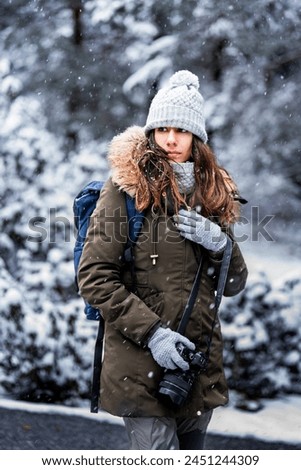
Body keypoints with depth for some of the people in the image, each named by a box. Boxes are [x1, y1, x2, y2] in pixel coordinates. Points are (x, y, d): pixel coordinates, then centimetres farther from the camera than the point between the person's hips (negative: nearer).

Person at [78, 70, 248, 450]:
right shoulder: (126, 189, -5)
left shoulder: (212, 194, 12)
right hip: (141, 366, -6)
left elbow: (234, 285, 14)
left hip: (199, 364, 6)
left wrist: (219, 243, -7)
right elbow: (94, 277, -9)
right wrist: (151, 332, -16)